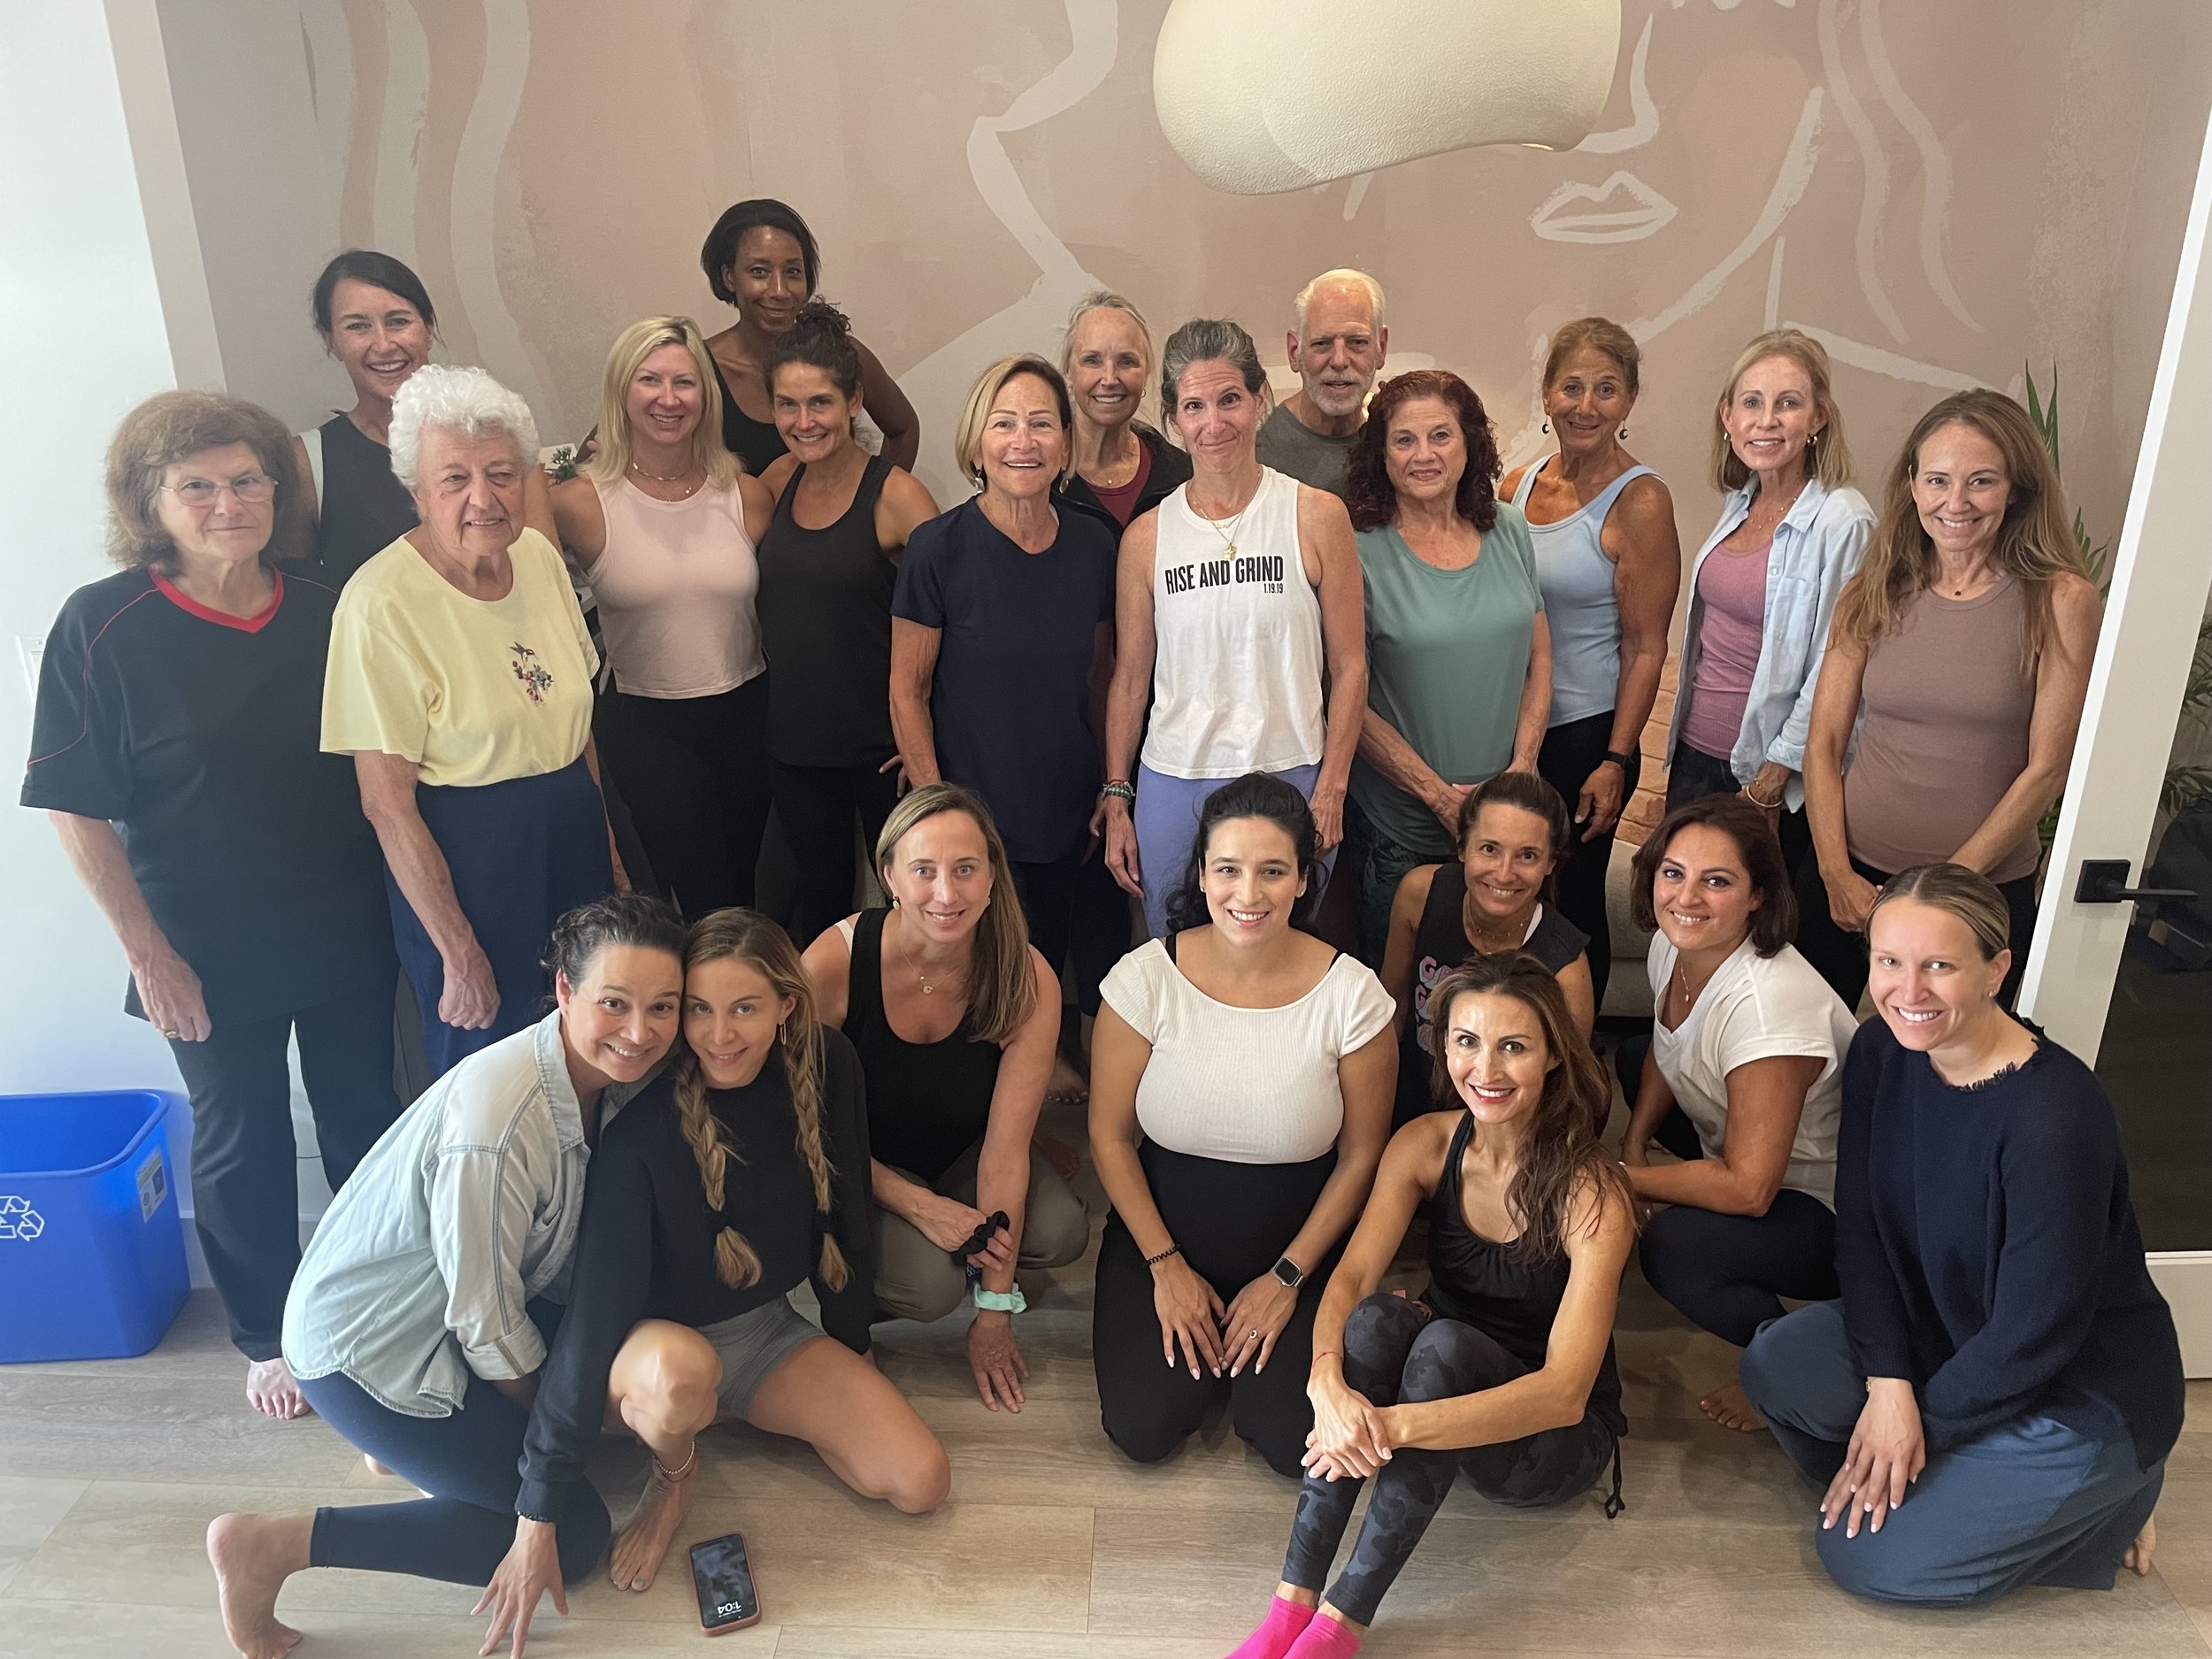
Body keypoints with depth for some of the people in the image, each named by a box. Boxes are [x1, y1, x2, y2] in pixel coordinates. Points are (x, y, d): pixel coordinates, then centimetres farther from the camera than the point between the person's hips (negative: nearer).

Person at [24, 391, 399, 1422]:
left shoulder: (322, 610, -3)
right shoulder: (102, 626, -12)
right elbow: (76, 810, -10)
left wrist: (401, 906, 4)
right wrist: (148, 953, -11)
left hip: (345, 937, 3)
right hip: (210, 955, -2)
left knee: (368, 1124, 15)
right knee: (241, 1145, 14)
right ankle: (268, 1337, 36)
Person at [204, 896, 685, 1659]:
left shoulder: (613, 1076, -9)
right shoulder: (497, 1122, -34)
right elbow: (485, 1318, -22)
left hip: (448, 1314, 8)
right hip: (364, 1346, -8)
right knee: (571, 1530, -6)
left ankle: (427, 1435, 15)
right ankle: (273, 1545, -2)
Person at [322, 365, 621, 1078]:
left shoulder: (540, 555, -1)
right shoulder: (382, 603, -20)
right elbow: (386, 802, -17)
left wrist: (608, 847, 10)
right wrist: (458, 952, -15)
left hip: (574, 839, 6)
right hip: (462, 861, -6)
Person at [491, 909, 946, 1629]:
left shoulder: (826, 1069, -16)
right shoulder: (643, 1119, -28)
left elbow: (844, 1215, 0)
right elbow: (596, 1303, -28)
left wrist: (851, 1348, 12)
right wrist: (537, 1514, -26)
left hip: (770, 1330, 4)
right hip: (658, 1339, -4)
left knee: (921, 1483, -11)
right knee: (678, 1371, -41)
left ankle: (733, 1409, 13)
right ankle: (673, 1471, -2)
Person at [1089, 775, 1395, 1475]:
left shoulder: (1351, 993, -16)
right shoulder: (1145, 977, -15)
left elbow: (1361, 1156, -5)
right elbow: (1110, 1135, -5)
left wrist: (1286, 1278, -6)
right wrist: (1166, 1266, -6)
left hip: (1295, 1246, 0)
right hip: (1161, 1232, 1)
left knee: (1293, 1444, -13)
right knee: (1142, 1431, -12)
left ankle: (1243, 1344, 19)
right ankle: (1203, 1339, 19)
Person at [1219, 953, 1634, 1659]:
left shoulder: (1590, 1194, -24)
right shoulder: (1426, 1144, -10)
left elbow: (1563, 1394, -32)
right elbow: (1351, 1278, -18)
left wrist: (1397, 1425, -45)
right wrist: (1327, 1382, -41)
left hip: (1555, 1439, -3)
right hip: (1444, 1383, 4)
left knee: (1445, 1342, -34)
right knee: (1377, 1318, -30)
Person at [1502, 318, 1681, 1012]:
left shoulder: (1639, 501, -11)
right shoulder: (1518, 486, 6)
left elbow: (1645, 647, -11)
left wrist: (1616, 761, -15)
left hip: (1583, 734, -5)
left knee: (1571, 900, 6)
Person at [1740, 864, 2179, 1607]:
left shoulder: (2057, 1118, -31)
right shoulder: (1881, 1053, -10)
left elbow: (2035, 1332, -24)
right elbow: (1861, 1227, -6)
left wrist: (1919, 1425, -13)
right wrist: (1888, 1385, -15)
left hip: (2084, 1388, -6)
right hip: (1939, 1333, 6)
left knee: (1870, 1557, -10)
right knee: (1777, 1366, -17)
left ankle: (2103, 1489, 10)